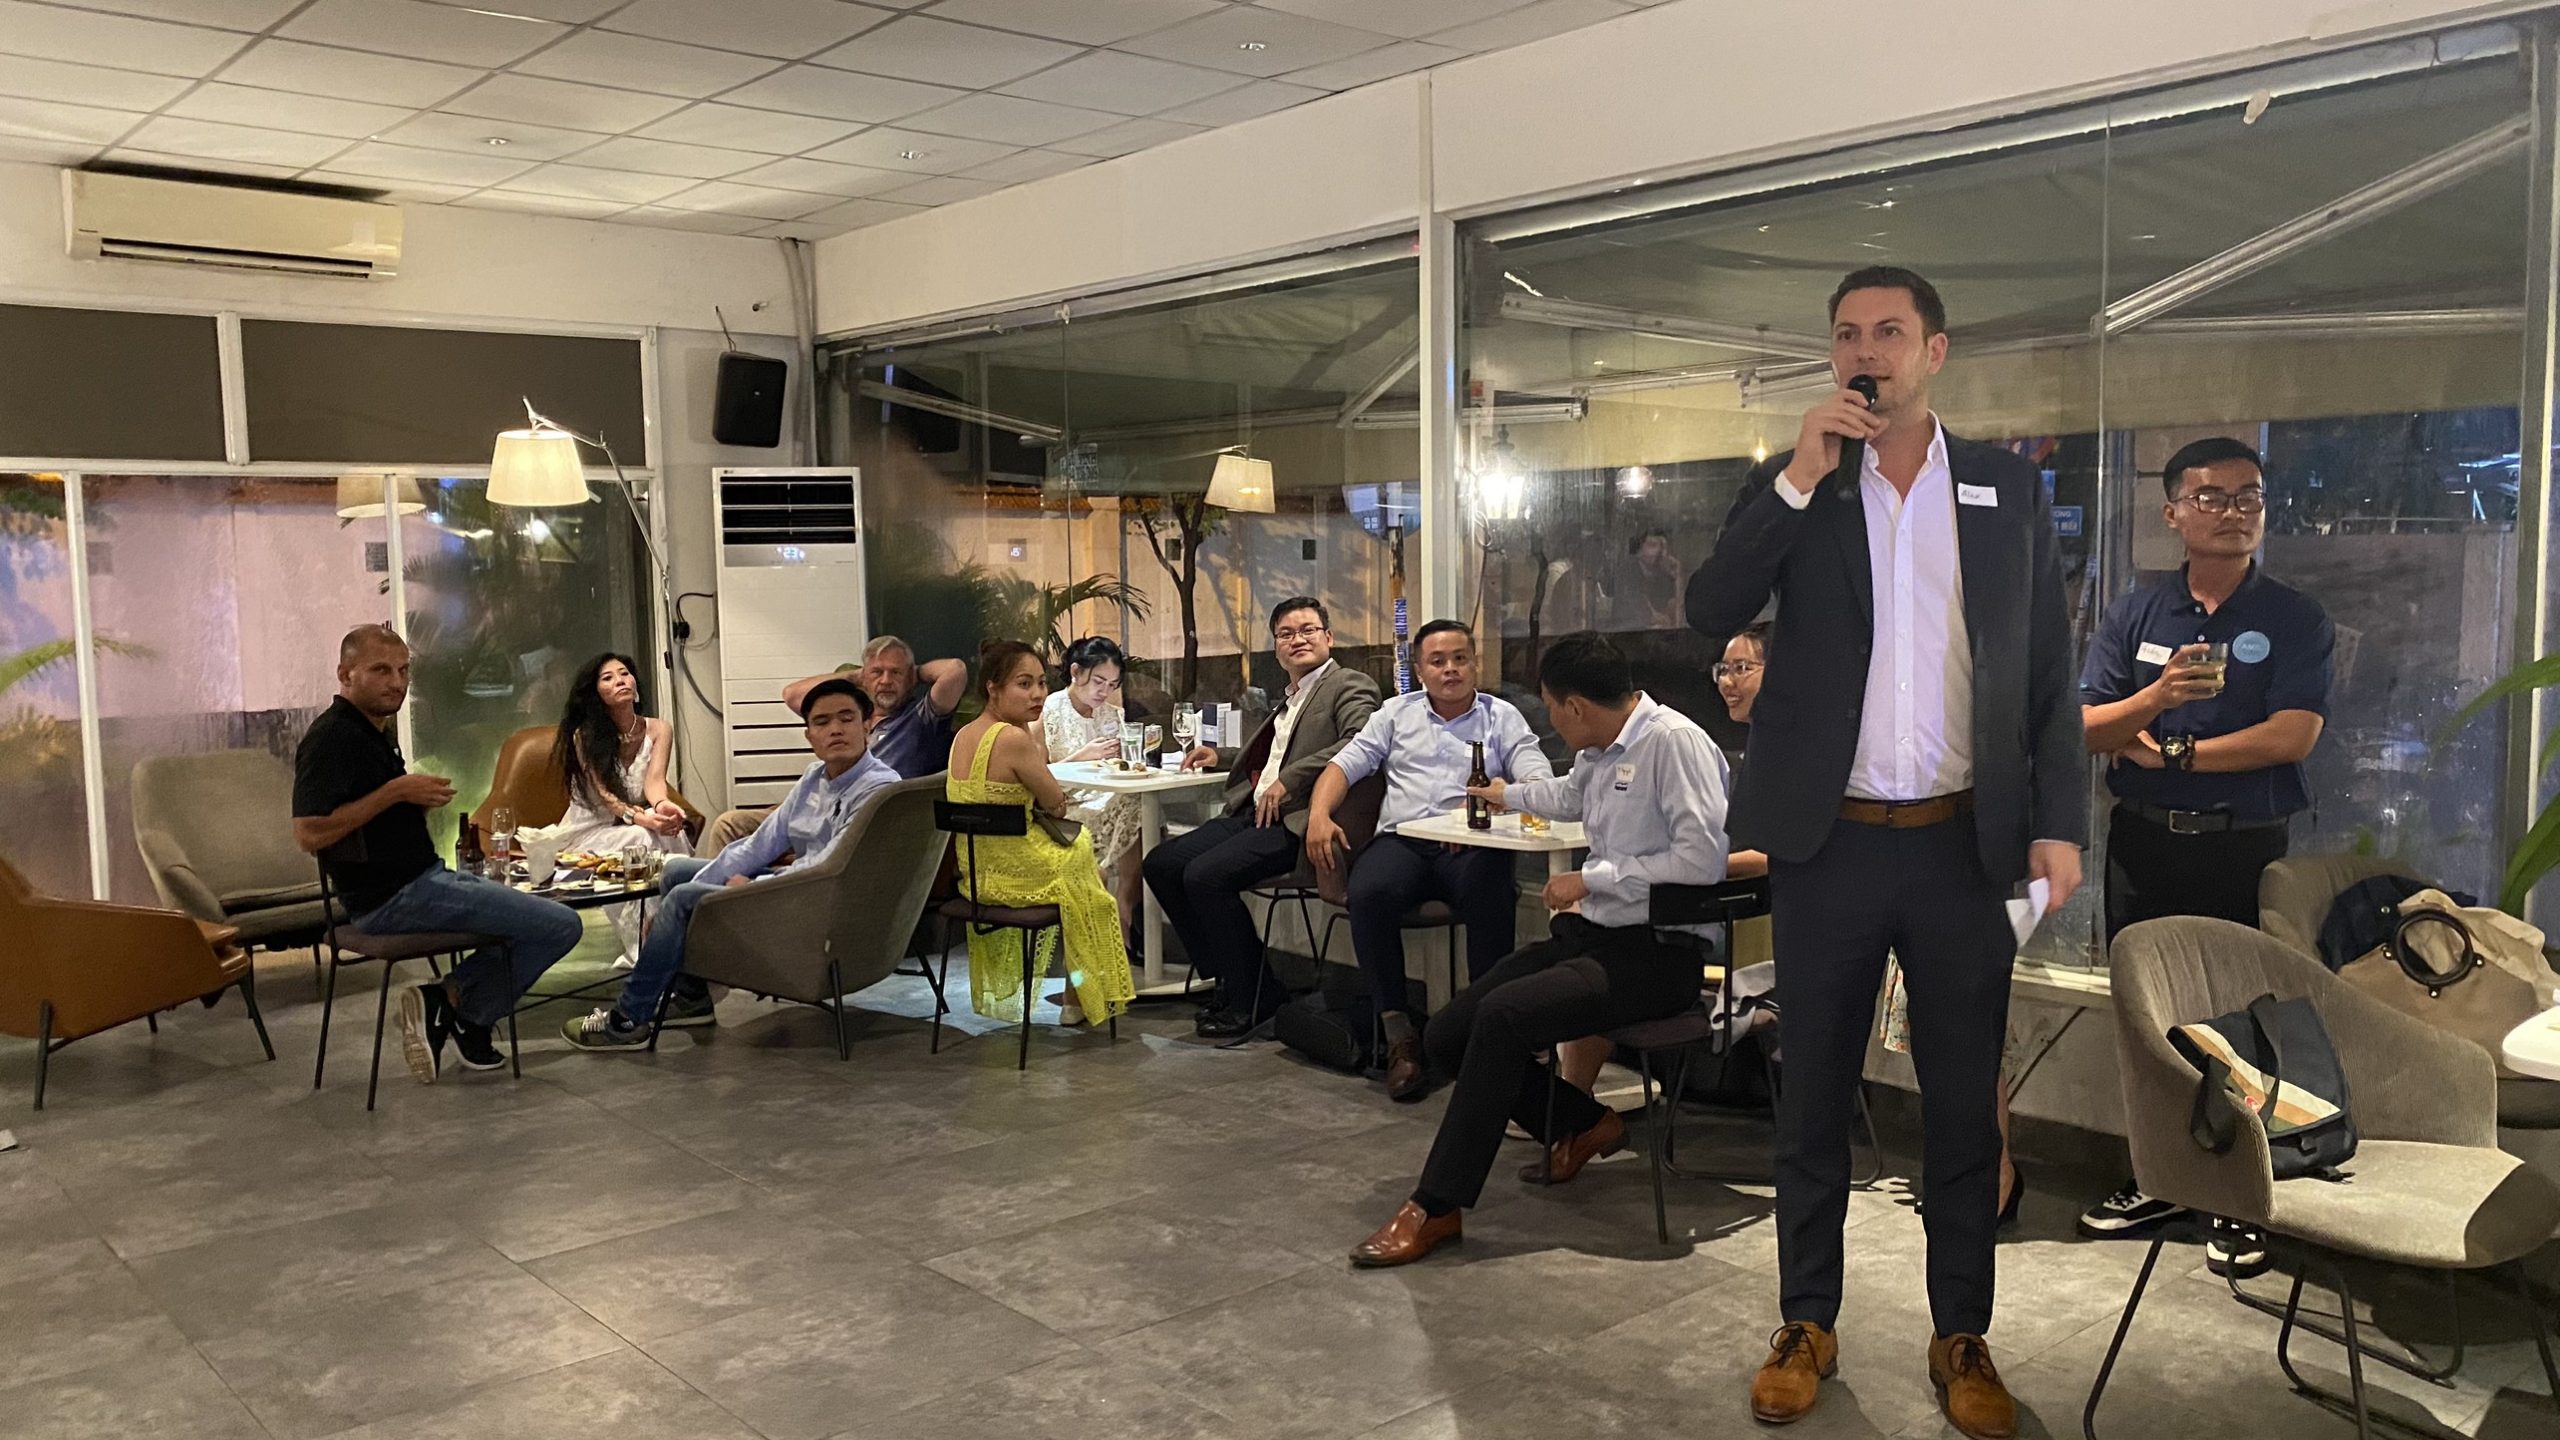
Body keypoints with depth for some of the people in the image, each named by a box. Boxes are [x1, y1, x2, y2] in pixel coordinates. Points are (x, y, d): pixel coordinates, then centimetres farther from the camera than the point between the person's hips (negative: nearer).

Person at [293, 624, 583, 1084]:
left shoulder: (378, 730, 16)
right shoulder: (331, 737, -14)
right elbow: (309, 834, -24)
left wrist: (421, 800, 5)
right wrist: (396, 792, -20)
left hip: (421, 879, 10)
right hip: (394, 896, -10)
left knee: (538, 916, 22)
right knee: (561, 926, -13)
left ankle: (449, 1007, 11)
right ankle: (459, 1004, 1)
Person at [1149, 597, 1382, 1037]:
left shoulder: (1350, 686, -2)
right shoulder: (1289, 698, 27)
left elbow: (1364, 741, -21)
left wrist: (1290, 780, -23)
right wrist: (1221, 756, 30)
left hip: (1300, 820, -9)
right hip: (1254, 813, 9)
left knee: (1205, 875, -26)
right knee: (1161, 863, -4)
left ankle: (1253, 998, -9)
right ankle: (1229, 981, 5)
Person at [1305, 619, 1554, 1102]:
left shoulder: (1501, 716, 16)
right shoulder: (1397, 713, 23)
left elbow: (1538, 781, 2)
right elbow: (1345, 764, 16)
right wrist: (1319, 813, -5)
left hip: (1472, 845, -2)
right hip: (1403, 839, 2)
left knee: (1490, 896, -37)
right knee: (1369, 893, -32)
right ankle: (1399, 1033, -23)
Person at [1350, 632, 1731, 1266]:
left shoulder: (1674, 742, -14)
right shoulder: (1599, 753, 11)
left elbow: (1704, 858, -24)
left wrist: (1591, 880, -16)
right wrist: (1508, 795, 55)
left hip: (1655, 952, -9)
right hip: (1591, 931, 9)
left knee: (1501, 1016, -28)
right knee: (1448, 1034, -2)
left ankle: (1436, 1208, -19)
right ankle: (1585, 1124, 17)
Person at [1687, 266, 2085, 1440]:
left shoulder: (2010, 488, 6)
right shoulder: (1789, 487, 4)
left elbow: (2048, 671, 5)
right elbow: (1710, 613, -10)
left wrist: (2059, 821, -3)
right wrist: (1798, 480, -16)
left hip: (1965, 845, 0)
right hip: (1829, 845, 0)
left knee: (1965, 1105, 9)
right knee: (1814, 1098, 10)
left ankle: (1962, 1339, 23)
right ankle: (1806, 1325, 24)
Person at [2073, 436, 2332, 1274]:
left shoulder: (2295, 622, 0)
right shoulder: (2135, 616, 6)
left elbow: (2292, 734, -13)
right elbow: (2086, 728, -2)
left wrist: (2169, 751, -10)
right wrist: (2158, 697, -21)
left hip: (2245, 849, -3)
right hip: (2144, 847, 3)